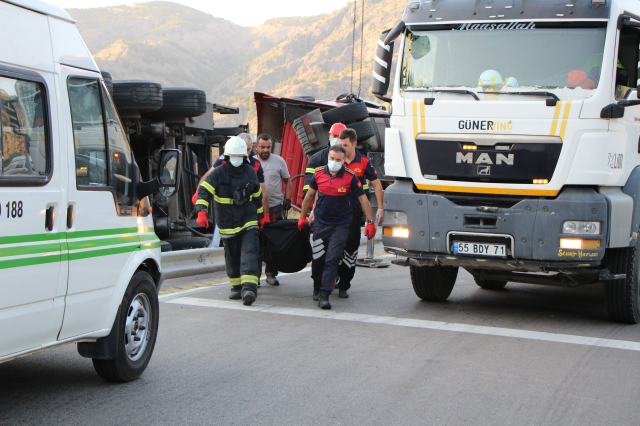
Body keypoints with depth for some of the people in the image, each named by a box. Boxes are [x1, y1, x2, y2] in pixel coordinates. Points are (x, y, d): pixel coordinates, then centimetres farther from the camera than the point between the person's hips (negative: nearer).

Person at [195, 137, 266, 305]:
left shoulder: (250, 172, 6)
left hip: (248, 222, 0)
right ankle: (236, 287, 27)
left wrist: (260, 215, 26)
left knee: (249, 252, -16)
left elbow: (257, 195, 19)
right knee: (232, 257, 10)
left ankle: (249, 288, -24)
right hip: (227, 224, 0)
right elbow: (204, 191, -14)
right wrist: (201, 211, -30)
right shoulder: (218, 173, -5)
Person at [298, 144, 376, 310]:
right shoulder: (319, 174, -1)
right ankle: (317, 288, 31)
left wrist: (370, 222, -3)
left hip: (341, 225, -3)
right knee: (317, 259, 7)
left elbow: (363, 199, -1)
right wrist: (302, 216, 20)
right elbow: (310, 195, 15)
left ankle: (324, 295, -12)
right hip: (321, 223, 3)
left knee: (332, 259, -13)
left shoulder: (350, 177, -9)